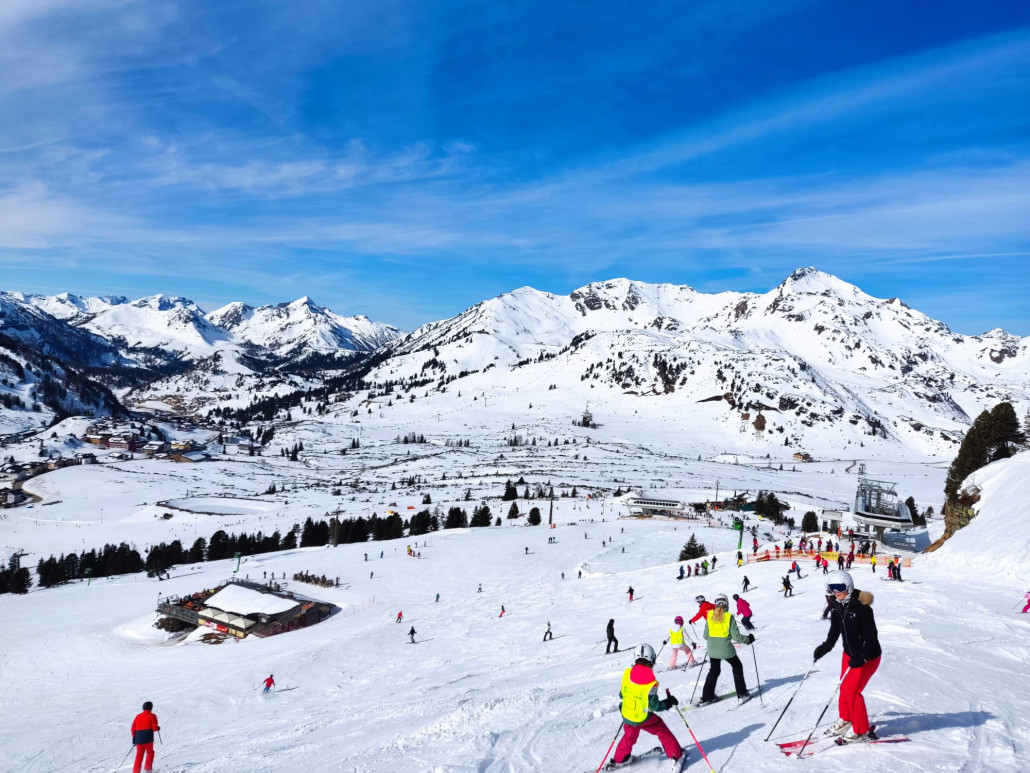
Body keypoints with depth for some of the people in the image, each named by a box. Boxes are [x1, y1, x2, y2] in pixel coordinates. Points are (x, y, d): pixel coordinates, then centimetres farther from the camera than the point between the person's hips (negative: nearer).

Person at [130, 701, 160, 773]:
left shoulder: (138, 716, 13)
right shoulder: (152, 716, 0)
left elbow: (133, 729, 10)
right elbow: (154, 728, -8)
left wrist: (134, 738, 19)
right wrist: (158, 727, 13)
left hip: (138, 738, 4)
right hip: (148, 738, -4)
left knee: (139, 755, 12)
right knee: (150, 753, 12)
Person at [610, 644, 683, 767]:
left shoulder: (626, 673, -10)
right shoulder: (651, 682, -23)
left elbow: (622, 694, 2)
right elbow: (655, 705, -17)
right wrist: (670, 702, -1)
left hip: (627, 716, 4)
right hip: (644, 719, -4)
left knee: (629, 736, 29)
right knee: (663, 732, 19)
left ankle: (619, 758, 40)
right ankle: (676, 754, 32)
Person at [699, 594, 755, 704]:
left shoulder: (710, 616, -2)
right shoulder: (729, 617, -11)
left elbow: (706, 635, 4)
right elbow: (736, 637, -11)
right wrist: (748, 639, 7)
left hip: (712, 650, 3)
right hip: (726, 649, -3)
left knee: (714, 671, 22)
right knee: (737, 667, 25)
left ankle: (706, 696, 20)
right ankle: (741, 692, 27)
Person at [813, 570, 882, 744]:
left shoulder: (861, 607, -25)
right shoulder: (837, 607, -3)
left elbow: (871, 635, -23)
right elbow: (835, 630, 6)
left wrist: (861, 657, -30)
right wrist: (825, 647, -8)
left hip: (868, 657, -7)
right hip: (849, 654, 7)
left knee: (851, 690, -8)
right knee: (844, 688, 15)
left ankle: (861, 731, 9)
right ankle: (846, 720, 39)